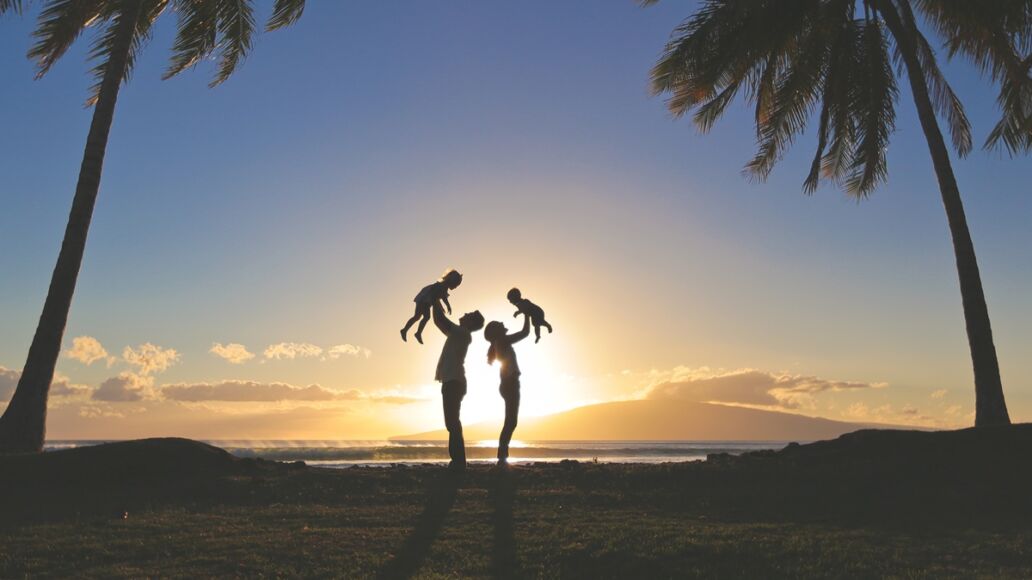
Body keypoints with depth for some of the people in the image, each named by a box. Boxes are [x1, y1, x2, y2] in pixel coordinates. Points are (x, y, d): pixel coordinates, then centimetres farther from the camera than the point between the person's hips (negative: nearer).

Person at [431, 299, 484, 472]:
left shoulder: (463, 333, -6)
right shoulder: (459, 334, 21)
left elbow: (440, 320, -13)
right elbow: (441, 322, 32)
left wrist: (435, 303, 0)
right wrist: (436, 303, 30)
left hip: (453, 382, -10)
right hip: (453, 382, 10)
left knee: (452, 423, -14)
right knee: (452, 423, 8)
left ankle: (458, 463, -17)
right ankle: (458, 462, 9)